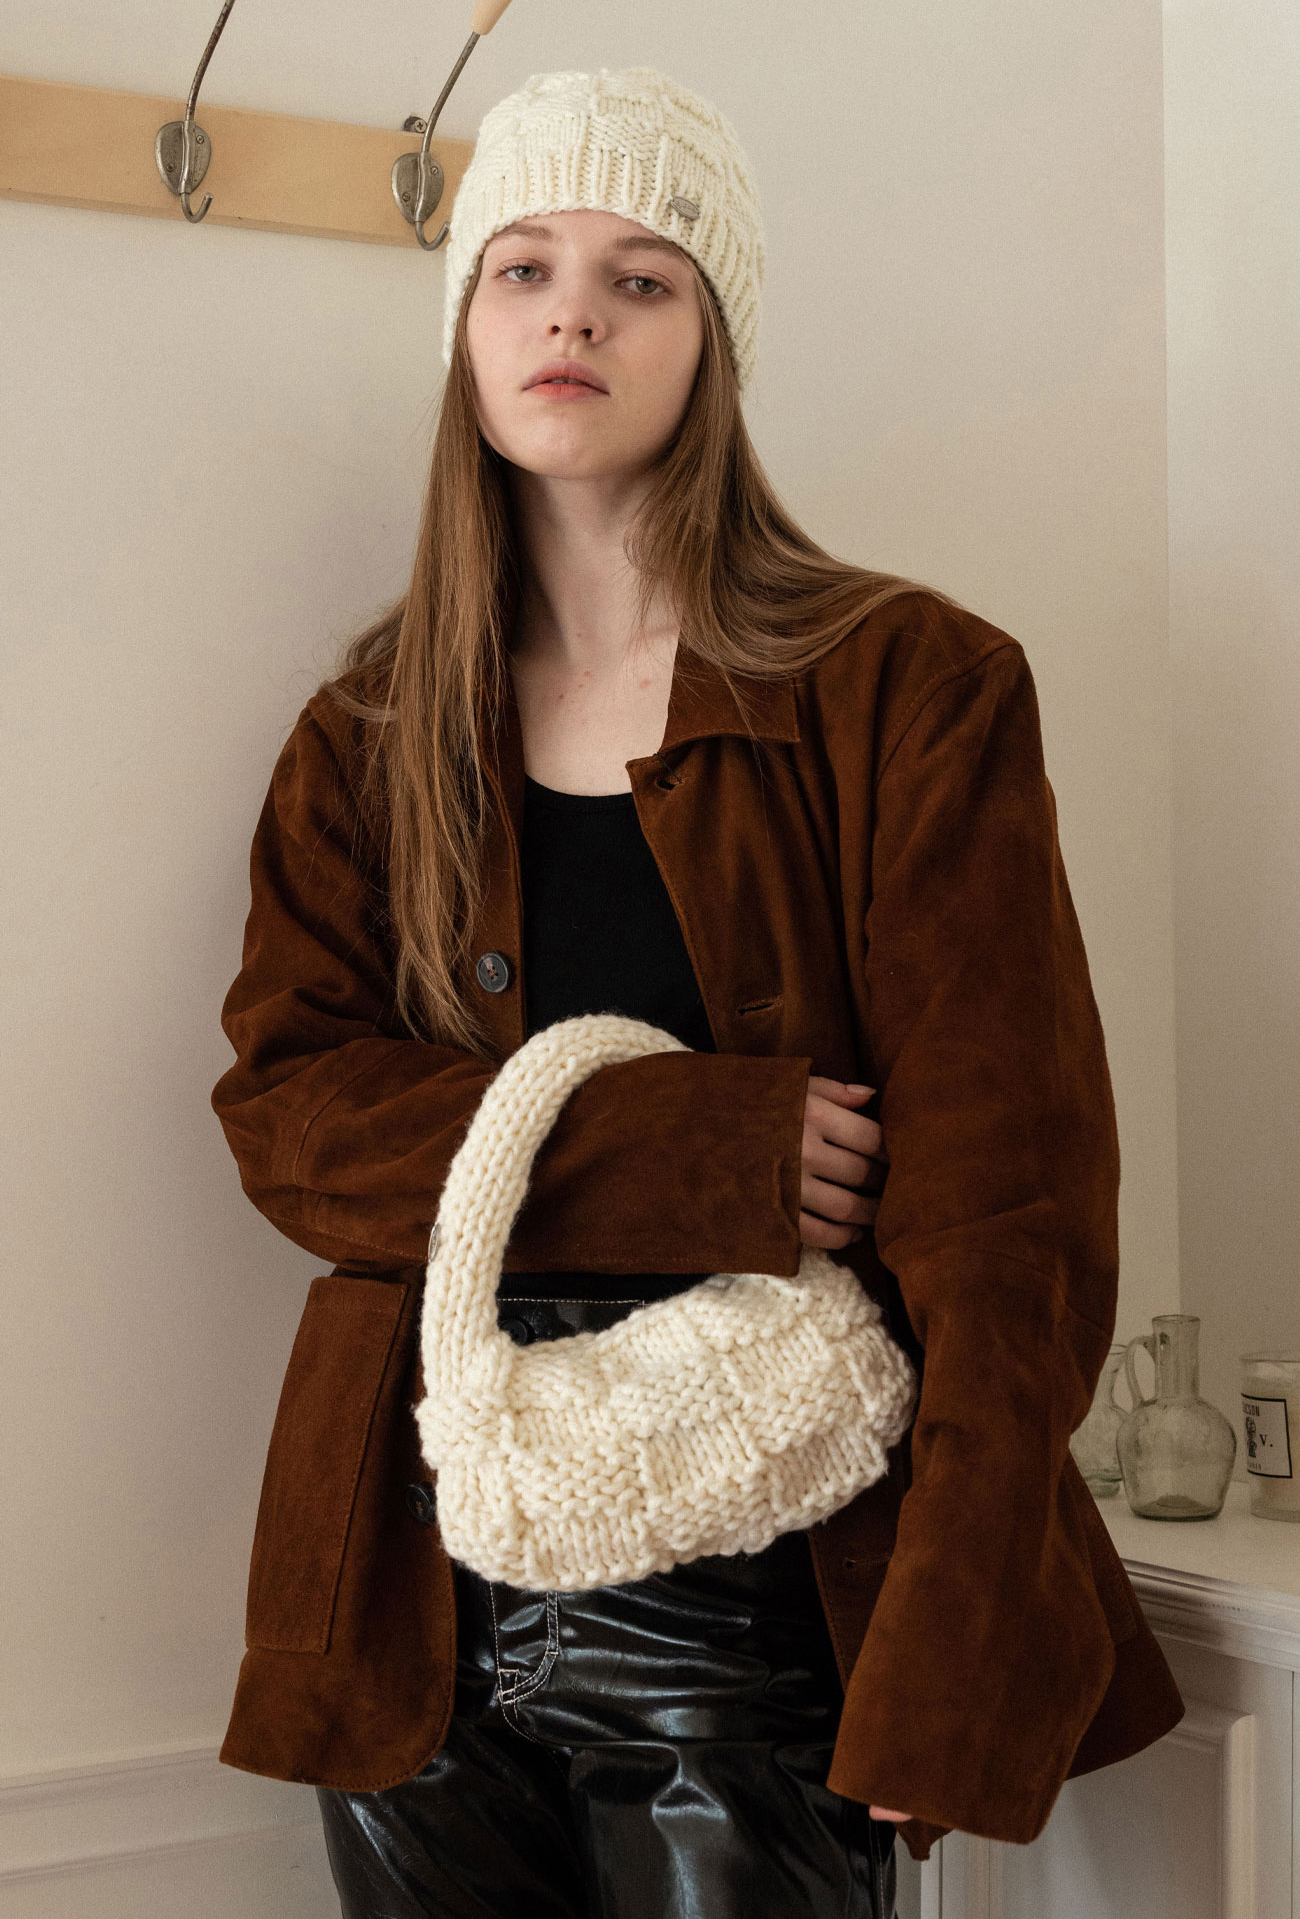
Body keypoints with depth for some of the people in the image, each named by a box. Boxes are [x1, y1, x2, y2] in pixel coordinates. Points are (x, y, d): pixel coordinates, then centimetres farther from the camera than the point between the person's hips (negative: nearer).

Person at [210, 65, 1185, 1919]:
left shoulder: (910, 691, -3)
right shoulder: (365, 738, 9)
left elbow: (1007, 1203, -9)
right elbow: (285, 1107, -2)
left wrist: (946, 1693, -16)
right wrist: (693, 1156, -17)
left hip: (752, 1621, -3)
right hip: (427, 1610, 3)